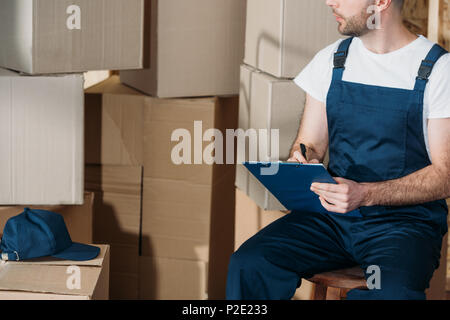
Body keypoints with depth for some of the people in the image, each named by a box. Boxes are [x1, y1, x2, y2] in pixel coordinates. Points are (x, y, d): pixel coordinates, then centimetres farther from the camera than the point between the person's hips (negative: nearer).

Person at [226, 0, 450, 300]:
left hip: (405, 219, -4)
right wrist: (302, 162, -9)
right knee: (247, 265, -21)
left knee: (392, 292, -35)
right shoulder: (331, 60, 10)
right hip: (332, 214, 4)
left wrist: (365, 194, -23)